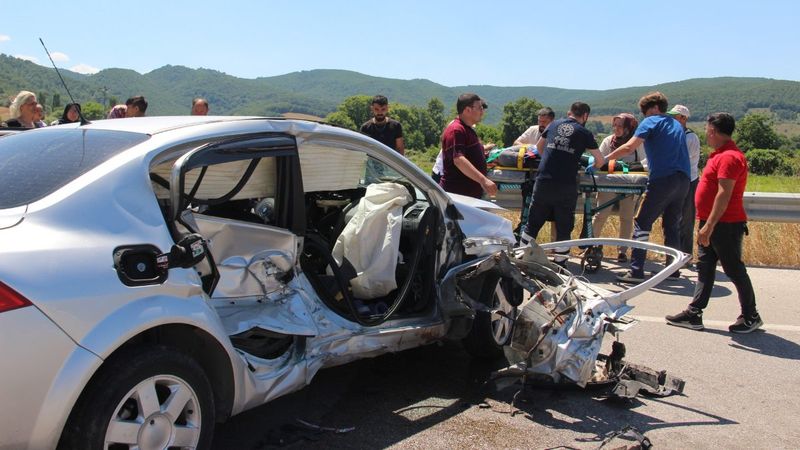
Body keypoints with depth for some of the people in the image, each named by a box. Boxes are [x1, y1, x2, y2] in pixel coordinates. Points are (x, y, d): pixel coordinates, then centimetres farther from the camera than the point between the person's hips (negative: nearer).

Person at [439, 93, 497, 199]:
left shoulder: (468, 130, 19)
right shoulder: (456, 130, -16)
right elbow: (459, 160, -30)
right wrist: (483, 180, -37)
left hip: (471, 193, 11)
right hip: (457, 194, -11)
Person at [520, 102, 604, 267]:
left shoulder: (554, 124, 14)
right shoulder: (584, 133, 5)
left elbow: (539, 146, 28)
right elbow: (600, 161, 6)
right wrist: (592, 166, 27)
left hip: (543, 181, 3)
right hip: (566, 185, -3)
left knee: (532, 224, 14)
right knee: (564, 228, 10)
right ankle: (559, 265, 14)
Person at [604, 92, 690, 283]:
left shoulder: (651, 122, 0)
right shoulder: (677, 125, 23)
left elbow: (629, 147, -10)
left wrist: (603, 159, -5)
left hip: (662, 179, -8)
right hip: (683, 180, 8)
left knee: (642, 224, -5)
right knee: (672, 225, 15)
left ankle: (636, 271, -11)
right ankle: (673, 269, 19)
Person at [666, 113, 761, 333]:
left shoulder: (729, 157, -18)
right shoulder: (721, 154, 15)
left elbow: (724, 195, -25)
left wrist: (709, 226, -27)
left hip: (725, 225, -10)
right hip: (712, 225, 10)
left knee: (734, 270, 1)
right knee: (704, 268, 9)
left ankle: (751, 317, 14)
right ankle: (694, 314, 12)